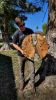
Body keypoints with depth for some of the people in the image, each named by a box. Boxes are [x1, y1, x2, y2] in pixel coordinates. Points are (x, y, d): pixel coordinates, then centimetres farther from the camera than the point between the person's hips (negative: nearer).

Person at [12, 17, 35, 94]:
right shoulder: (17, 33, -14)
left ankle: (32, 84, 22)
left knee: (32, 70, 2)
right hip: (21, 55, -1)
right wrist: (21, 50, -18)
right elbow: (14, 44, -6)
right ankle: (22, 83, 37)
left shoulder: (30, 31, -7)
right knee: (21, 70, 14)